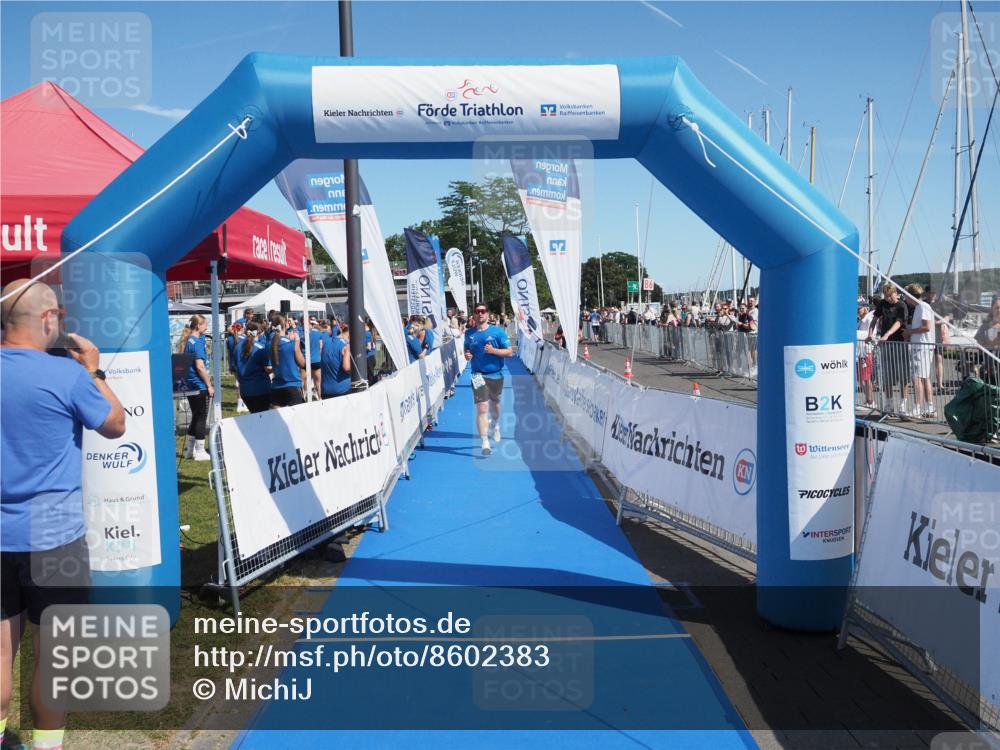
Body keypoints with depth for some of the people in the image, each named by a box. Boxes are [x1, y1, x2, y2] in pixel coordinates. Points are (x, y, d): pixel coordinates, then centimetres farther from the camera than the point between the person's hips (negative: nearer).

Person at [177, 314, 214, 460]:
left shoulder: (187, 341, 12)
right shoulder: (197, 342, -15)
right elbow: (200, 367, -20)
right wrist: (209, 385, -14)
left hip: (189, 385, 9)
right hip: (200, 386, -9)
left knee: (195, 417, 17)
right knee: (201, 418, -1)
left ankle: (189, 450, 21)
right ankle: (200, 452, 4)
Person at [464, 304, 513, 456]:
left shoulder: (497, 332, -5)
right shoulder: (469, 333, 4)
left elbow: (509, 352, -6)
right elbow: (466, 349, 18)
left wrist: (493, 350, -20)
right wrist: (467, 355, -5)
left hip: (495, 374, 0)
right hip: (478, 375, 0)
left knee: (494, 404, 19)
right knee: (481, 408, -10)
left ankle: (495, 426, 50)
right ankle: (485, 442, -9)